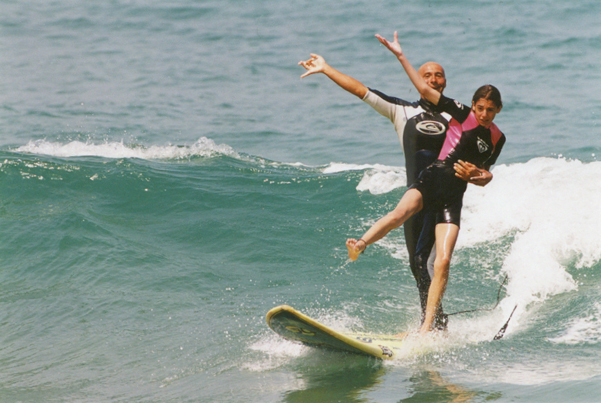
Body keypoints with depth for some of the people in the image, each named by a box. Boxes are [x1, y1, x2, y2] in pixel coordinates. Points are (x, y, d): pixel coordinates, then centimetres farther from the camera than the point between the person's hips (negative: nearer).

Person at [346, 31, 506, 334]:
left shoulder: (496, 139, 13)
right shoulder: (461, 114, 4)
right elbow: (424, 90, 0)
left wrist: (484, 176, 0)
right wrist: (400, 56, -5)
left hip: (453, 197, 2)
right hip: (432, 180, -2)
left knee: (443, 261, -11)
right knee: (403, 210, -37)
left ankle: (427, 326, -12)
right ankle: (361, 244, -56)